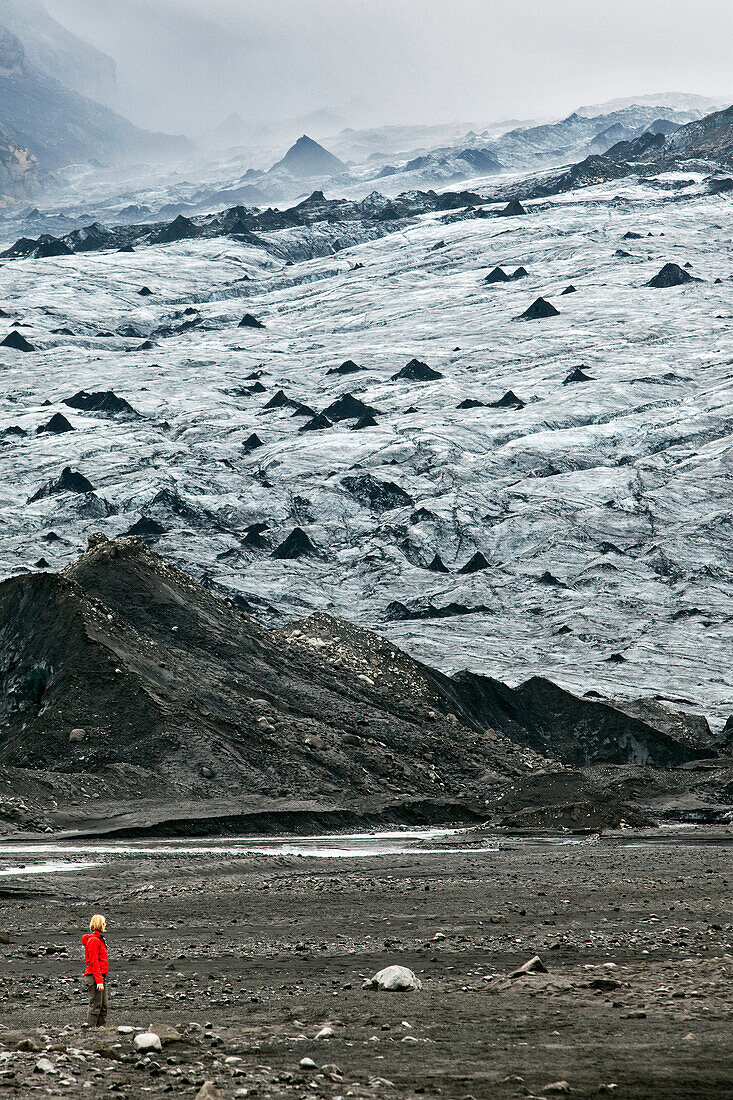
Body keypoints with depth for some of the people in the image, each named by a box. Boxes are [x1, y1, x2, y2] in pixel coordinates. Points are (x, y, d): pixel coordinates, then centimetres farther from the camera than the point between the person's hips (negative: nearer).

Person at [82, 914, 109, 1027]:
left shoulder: (99, 939, 18)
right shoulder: (93, 940, -13)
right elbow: (94, 962, -18)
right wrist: (99, 980, -22)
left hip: (101, 977, 10)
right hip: (95, 976, -10)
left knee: (103, 1006, 11)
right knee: (95, 1006, -7)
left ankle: (101, 1026, 16)